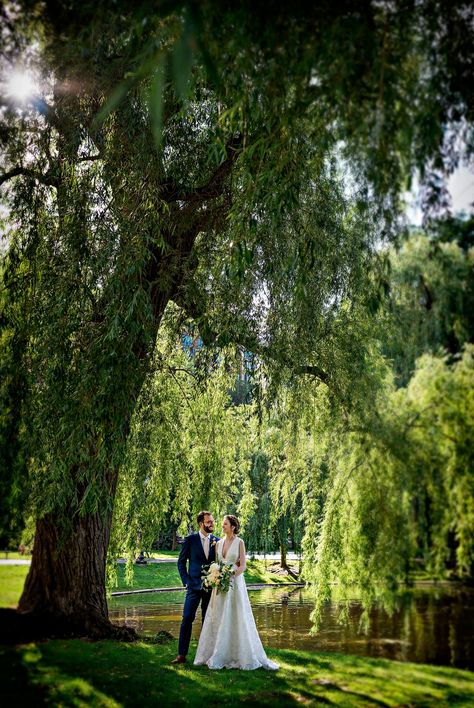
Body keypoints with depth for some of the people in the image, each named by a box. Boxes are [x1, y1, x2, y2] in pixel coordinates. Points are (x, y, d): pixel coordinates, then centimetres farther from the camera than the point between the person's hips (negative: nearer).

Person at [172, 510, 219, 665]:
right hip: (194, 586, -2)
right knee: (187, 619, -5)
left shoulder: (217, 541, 5)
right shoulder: (190, 540, -2)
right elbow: (181, 562, 3)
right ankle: (182, 654, 1)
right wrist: (187, 581, -5)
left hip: (211, 586, 2)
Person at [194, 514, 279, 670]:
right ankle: (218, 655, 15)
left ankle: (245, 655, 8)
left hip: (235, 583, -5)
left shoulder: (239, 542, -4)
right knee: (218, 619, 6)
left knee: (238, 619, -3)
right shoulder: (219, 543, 10)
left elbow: (243, 566, -8)